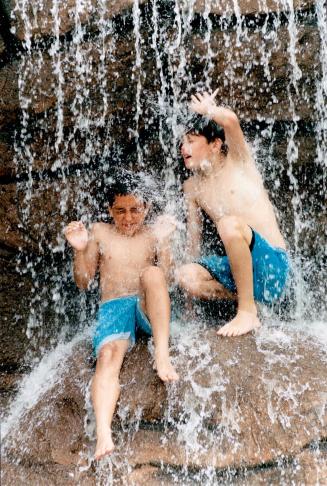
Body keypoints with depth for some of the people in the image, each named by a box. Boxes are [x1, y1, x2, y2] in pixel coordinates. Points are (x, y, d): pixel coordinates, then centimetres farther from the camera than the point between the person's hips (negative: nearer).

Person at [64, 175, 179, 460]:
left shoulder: (154, 234, 14)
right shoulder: (100, 232, 16)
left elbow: (168, 278, 4)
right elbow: (84, 282, 15)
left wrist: (166, 244, -7)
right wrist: (80, 250, -2)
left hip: (150, 309, 0)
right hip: (114, 307, 0)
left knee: (152, 273, -34)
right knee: (108, 356, -32)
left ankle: (162, 354, -38)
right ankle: (103, 434, -51)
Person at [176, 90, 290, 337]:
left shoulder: (238, 162, -2)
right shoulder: (192, 187, 14)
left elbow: (229, 119, -21)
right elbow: (193, 234, 17)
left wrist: (205, 109, -1)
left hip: (273, 265, -5)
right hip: (242, 267, 5)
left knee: (230, 224, -34)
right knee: (185, 276, -21)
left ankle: (248, 312, -20)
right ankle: (246, 297, 1)